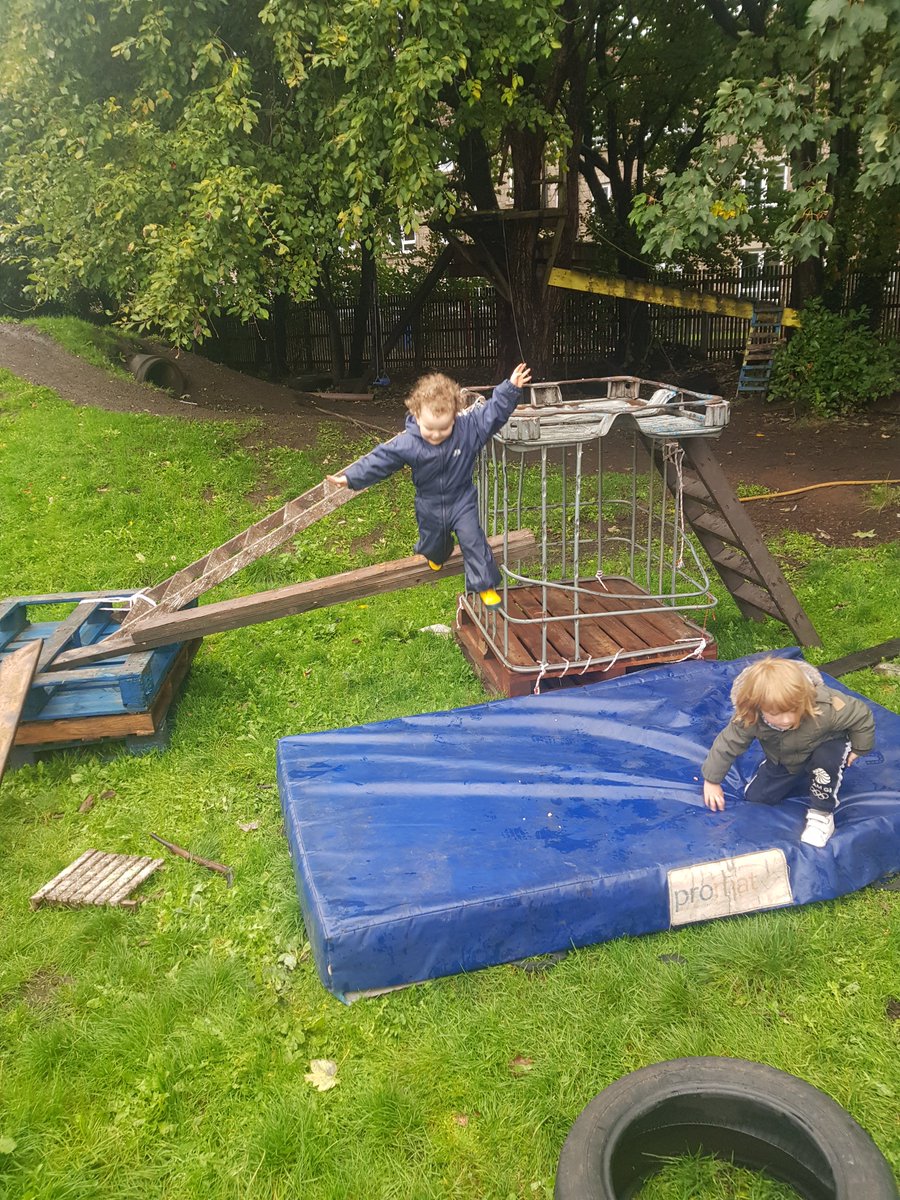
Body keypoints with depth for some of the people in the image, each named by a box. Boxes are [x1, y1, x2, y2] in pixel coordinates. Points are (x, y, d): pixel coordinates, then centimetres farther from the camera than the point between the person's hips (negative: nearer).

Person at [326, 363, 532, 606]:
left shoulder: (469, 427, -24)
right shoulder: (406, 443, -25)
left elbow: (493, 412, -20)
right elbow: (379, 460, -19)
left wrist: (511, 389, -31)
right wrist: (351, 478, -20)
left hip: (462, 500, -1)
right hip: (430, 506, 1)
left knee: (473, 540, -8)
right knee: (432, 543, 25)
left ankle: (485, 585, 8)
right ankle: (437, 556, 63)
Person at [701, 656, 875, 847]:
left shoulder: (825, 709, -43)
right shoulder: (749, 719, -36)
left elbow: (862, 715, -24)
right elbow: (727, 744, -20)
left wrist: (857, 749, -10)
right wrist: (711, 781, -9)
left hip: (826, 747, -3)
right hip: (783, 760, 3)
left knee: (827, 758, -38)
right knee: (754, 797, 2)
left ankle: (822, 814, -16)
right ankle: (797, 776, 29)